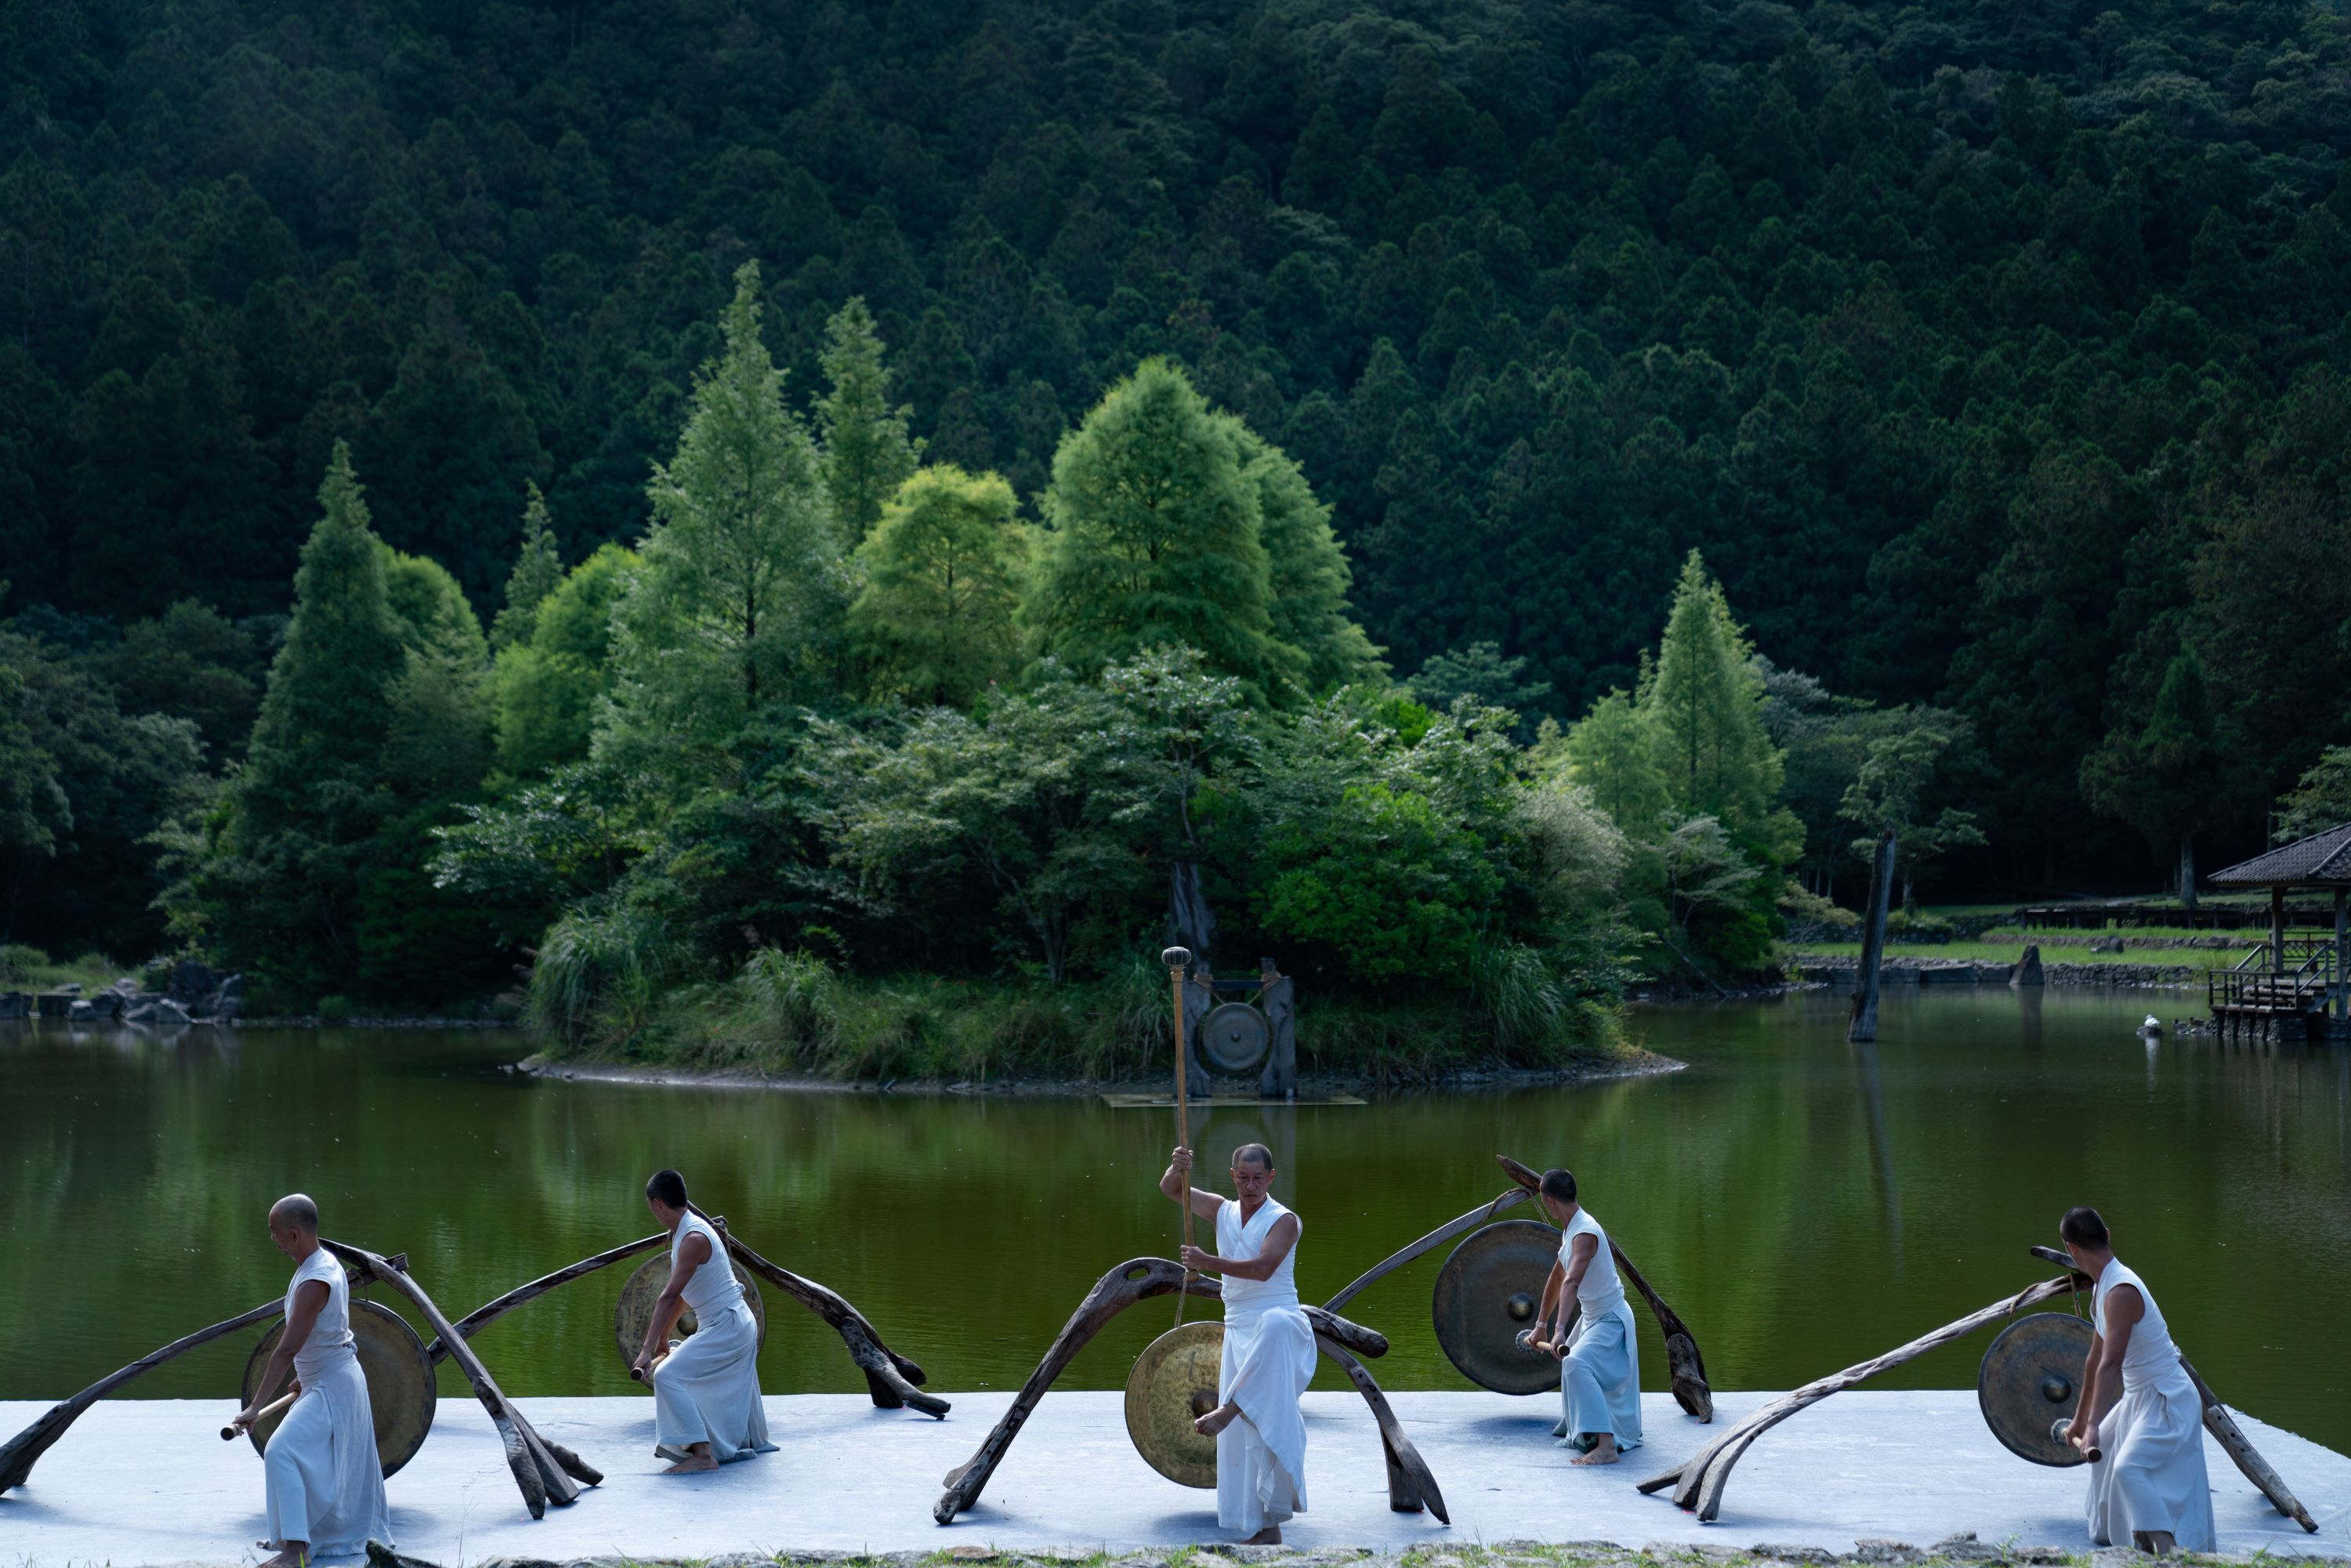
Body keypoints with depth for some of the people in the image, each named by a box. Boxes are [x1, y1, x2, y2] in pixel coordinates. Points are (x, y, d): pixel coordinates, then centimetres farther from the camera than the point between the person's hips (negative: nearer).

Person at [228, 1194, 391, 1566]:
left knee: (282, 1453, -20)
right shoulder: (326, 1263, 4)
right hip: (328, 1381, 11)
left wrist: (255, 1406, -30)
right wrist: (306, 1376, 27)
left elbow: (287, 1350, -30)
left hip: (330, 1389, -11)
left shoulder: (315, 1282, -27)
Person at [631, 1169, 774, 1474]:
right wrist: (663, 1336, 25)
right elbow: (681, 1295, 19)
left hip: (726, 1328, -10)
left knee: (667, 1376, -19)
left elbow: (669, 1297, -28)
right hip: (738, 1326, 10)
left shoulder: (694, 1238, -23)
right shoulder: (681, 1233, 8)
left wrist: (647, 1350, -31)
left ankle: (703, 1454, -22)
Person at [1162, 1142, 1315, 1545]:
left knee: (1274, 1324, -44)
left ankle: (1229, 1408, -45)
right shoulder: (1223, 1211, 12)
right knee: (1245, 1434, -1)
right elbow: (1171, 1189, 13)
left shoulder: (1283, 1220, -6)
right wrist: (1178, 1167, -10)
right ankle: (1266, 1528, 4)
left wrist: (1207, 1263, -25)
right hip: (1239, 1329, 5)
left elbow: (1262, 1268, -20)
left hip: (1279, 1324, -5)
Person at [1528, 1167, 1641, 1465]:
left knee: (1576, 1365, -32)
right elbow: (1557, 1278, 16)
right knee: (1570, 1360, 31)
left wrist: (1560, 1329, -52)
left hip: (1611, 1318, -11)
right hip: (1591, 1317, 11)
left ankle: (1607, 1446, -38)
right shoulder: (1569, 1230, 5)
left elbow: (1571, 1282, -41)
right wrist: (1541, 1325, 21)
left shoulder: (1584, 1233, -28)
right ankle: (1577, 1426, 56)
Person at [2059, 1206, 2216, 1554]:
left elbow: (2111, 1365, -35)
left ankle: (2169, 1552, -35)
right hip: (2139, 1396, 11)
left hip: (2167, 1401, -11)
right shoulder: (2102, 1288, 6)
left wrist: (2093, 1426, -41)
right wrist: (2080, 1419, 27)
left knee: (2129, 1468, -29)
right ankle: (2109, 1531, 46)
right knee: (2103, 1450, 29)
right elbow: (2096, 1359, 18)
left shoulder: (2120, 1292, -26)